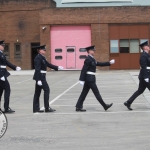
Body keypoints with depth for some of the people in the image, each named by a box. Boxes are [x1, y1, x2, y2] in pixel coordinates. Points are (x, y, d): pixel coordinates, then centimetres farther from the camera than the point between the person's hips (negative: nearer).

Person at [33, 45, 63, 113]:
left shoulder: (42, 58, 15)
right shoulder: (38, 58, -14)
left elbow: (48, 64, 23)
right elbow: (37, 69, -20)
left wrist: (57, 67, 17)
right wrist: (39, 80, -24)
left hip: (41, 77, 10)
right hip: (40, 77, -10)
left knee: (37, 92, 9)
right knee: (46, 90, -5)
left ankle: (36, 109, 12)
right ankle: (47, 108, -1)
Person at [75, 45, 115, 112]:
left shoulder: (92, 59, 17)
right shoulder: (88, 59, -14)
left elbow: (99, 64, 22)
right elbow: (84, 69, -18)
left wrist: (109, 63, 18)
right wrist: (82, 80, -22)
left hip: (88, 79, 10)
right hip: (90, 79, -10)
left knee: (84, 93, 9)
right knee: (96, 93, -2)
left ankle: (78, 107, 9)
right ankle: (105, 106, 5)